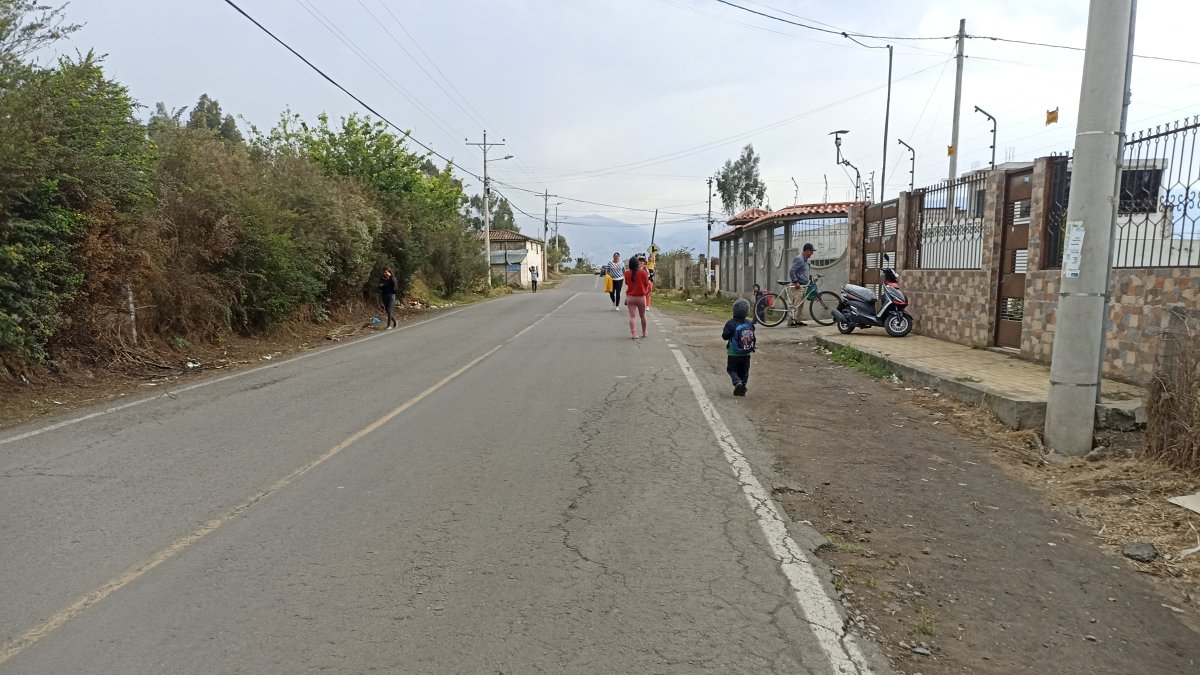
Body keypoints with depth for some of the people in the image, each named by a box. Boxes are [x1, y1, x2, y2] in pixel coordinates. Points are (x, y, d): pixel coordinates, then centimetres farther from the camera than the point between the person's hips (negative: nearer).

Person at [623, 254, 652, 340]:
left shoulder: (627, 273, -5)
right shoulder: (643, 272, -12)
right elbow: (647, 284, -4)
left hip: (630, 297, 1)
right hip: (641, 297, -1)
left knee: (632, 316, 0)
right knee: (643, 316, 16)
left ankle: (633, 333, -11)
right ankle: (644, 332, 28)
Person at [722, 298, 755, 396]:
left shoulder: (731, 323, -16)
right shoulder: (750, 323, -3)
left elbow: (725, 336, -14)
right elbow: (753, 337, 5)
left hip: (733, 354, -4)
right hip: (746, 354, 4)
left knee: (731, 369, 9)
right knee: (744, 371, 15)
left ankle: (737, 382, -15)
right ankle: (742, 389, 15)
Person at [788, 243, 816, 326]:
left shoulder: (805, 260, 17)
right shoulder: (799, 259, -14)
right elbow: (792, 271, -21)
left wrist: (811, 276, 15)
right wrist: (796, 282, -23)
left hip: (803, 286, 10)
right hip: (798, 286, -10)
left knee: (800, 305, 12)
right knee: (796, 305, -11)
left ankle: (797, 320, 17)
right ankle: (791, 321, -10)